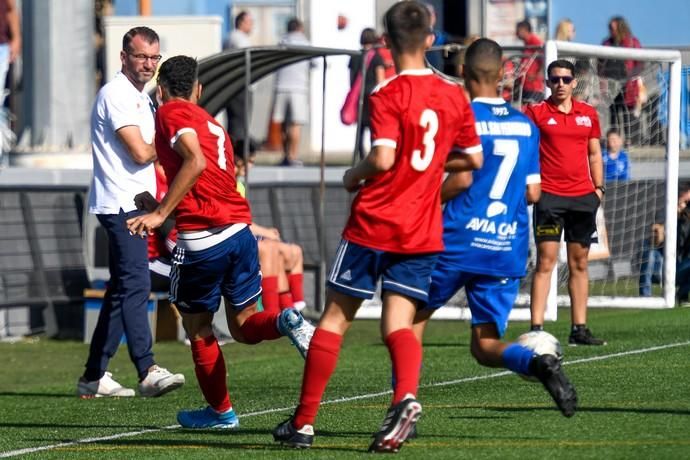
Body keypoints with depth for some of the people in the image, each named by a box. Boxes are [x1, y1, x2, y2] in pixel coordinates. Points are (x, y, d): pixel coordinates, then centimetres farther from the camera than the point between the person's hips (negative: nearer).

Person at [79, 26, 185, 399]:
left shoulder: (140, 98, 20)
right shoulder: (116, 95, -12)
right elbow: (140, 152, -18)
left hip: (134, 205, 11)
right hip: (120, 204, -11)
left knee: (122, 289, 12)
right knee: (136, 285, -19)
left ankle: (94, 376, 16)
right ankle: (148, 372, -29)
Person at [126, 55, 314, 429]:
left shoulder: (171, 113, -1)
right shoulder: (212, 123, 23)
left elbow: (195, 161, -18)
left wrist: (161, 213, -19)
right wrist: (162, 207, 40)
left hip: (200, 240, -7)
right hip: (239, 230, 7)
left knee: (198, 329, 12)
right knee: (242, 325, 14)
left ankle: (220, 411, 20)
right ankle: (286, 322, -16)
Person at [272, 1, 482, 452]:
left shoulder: (388, 95, -11)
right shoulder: (454, 95, 5)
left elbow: (382, 158, -22)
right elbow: (473, 158, 14)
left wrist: (355, 175, -3)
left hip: (374, 224, -4)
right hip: (423, 232, 4)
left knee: (335, 318, 7)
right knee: (398, 324, 2)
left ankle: (304, 422, 12)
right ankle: (406, 397, -29)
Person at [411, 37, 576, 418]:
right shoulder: (526, 125, 11)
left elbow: (460, 179, -16)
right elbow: (533, 193, 11)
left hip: (459, 242, -4)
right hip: (507, 251, 4)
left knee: (412, 319, 14)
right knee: (485, 345, 7)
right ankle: (538, 363, -24)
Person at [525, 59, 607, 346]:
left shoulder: (588, 114, 12)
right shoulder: (536, 113, 0)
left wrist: (598, 187, 10)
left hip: (583, 196, 4)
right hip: (549, 196, -4)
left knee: (579, 264, 8)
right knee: (545, 261, -9)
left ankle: (579, 329, 13)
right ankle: (536, 328, -11)